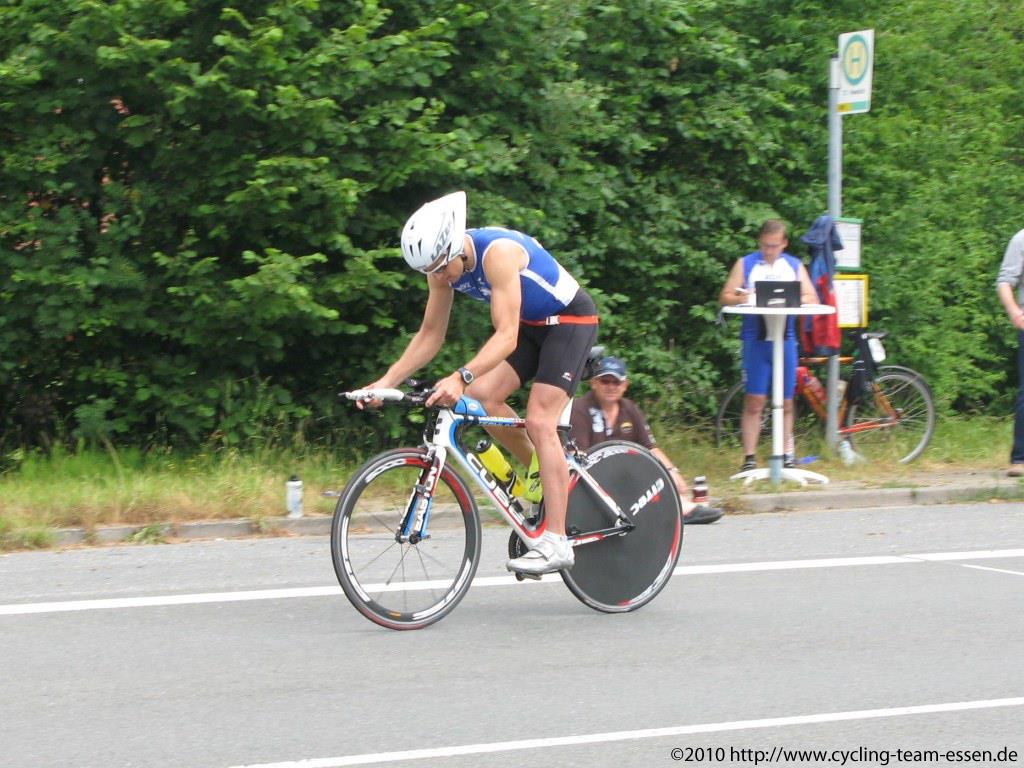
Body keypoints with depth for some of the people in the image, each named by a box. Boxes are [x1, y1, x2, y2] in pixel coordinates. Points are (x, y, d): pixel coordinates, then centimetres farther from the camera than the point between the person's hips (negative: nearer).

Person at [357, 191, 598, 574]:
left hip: (571, 319, -8)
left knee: (539, 421, -18)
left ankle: (555, 542, -19)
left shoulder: (497, 253, -34)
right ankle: (542, 472, 12)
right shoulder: (443, 266, -10)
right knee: (481, 396, -11)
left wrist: (461, 377, -52)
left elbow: (507, 336, -40)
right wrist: (387, 380, -12)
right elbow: (430, 335, -1)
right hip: (531, 325, 8)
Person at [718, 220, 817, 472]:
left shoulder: (794, 266, 15)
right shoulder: (745, 264, 10)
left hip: (785, 339, 2)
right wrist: (741, 298, -17)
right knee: (754, 401, -6)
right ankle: (749, 458, -3)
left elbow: (812, 298, 7)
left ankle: (786, 455, 12)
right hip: (755, 338, -2)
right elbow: (725, 297, 4)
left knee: (785, 403, 5)